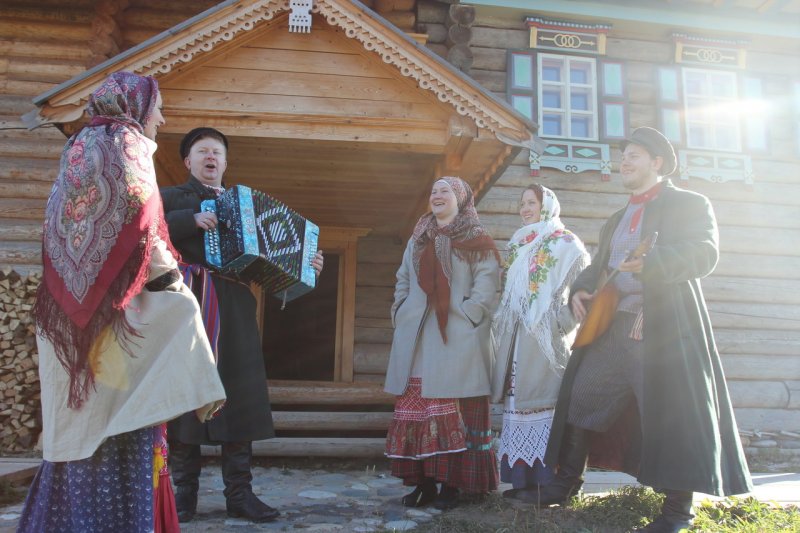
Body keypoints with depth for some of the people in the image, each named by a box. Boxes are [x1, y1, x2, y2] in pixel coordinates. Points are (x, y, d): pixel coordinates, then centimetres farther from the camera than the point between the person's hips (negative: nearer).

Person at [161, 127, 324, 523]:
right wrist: (191, 220, -17)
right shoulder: (171, 198, 14)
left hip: (233, 313, 3)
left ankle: (239, 494, 5)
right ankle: (184, 494, 8)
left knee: (239, 399, -1)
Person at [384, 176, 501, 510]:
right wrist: (401, 317, 8)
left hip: (457, 338, -4)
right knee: (414, 410, 0)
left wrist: (464, 317, -14)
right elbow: (402, 283, 21)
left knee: (454, 412, -5)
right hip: (417, 339, 5)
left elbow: (485, 289, -4)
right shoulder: (417, 240, 21)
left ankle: (451, 484, 3)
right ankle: (423, 482, 6)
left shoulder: (478, 242, 5)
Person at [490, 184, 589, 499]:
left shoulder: (565, 243, 1)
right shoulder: (518, 245, 21)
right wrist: (501, 323, 16)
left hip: (547, 335, -7)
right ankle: (523, 476, 10)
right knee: (518, 400, 4)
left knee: (543, 399, -8)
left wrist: (561, 320, -16)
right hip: (517, 336, 7)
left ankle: (549, 477, -2)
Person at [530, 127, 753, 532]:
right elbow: (598, 266, 24)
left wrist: (649, 264, -31)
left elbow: (704, 252, -15)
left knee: (673, 414, -4)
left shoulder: (689, 204, 1)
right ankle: (567, 480, 20)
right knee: (580, 397, 7)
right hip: (612, 326, 7)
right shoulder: (616, 220, 24)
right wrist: (580, 289, 2)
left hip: (666, 328, -7)